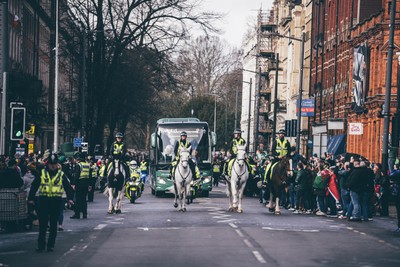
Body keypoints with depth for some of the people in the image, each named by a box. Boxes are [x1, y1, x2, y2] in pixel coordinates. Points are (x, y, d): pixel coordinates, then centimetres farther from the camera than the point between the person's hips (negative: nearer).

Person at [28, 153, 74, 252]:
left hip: (56, 202, 0)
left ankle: (51, 245, 13)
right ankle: (41, 245, 6)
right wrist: (31, 198, -3)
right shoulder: (42, 173, 4)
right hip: (44, 201, 0)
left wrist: (70, 198, -5)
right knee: (42, 225, 1)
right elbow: (34, 186, 4)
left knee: (53, 225, 6)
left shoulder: (61, 174, 5)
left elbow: (68, 187, 7)